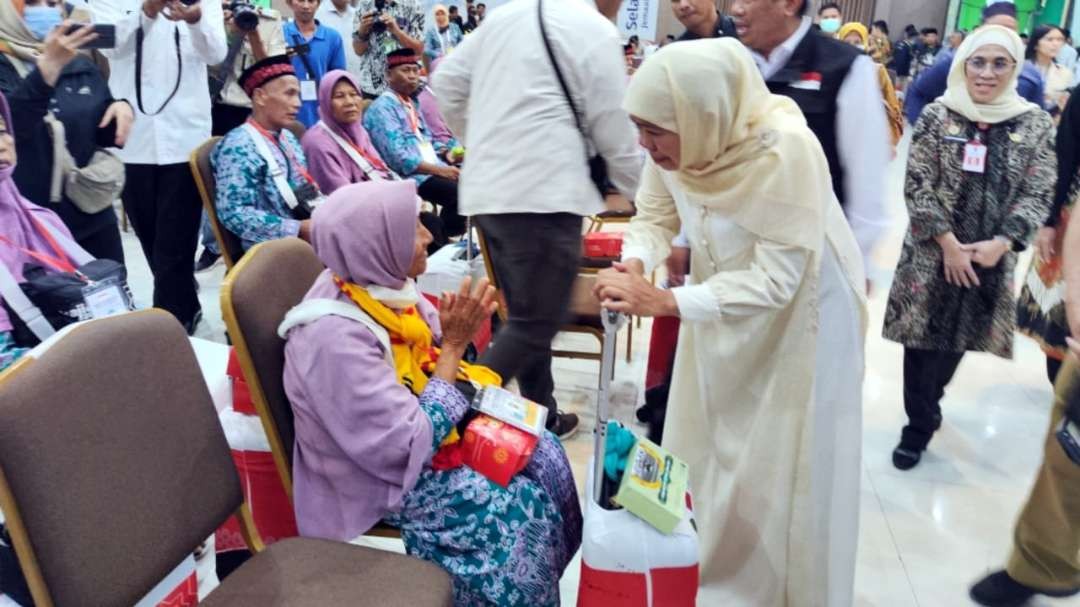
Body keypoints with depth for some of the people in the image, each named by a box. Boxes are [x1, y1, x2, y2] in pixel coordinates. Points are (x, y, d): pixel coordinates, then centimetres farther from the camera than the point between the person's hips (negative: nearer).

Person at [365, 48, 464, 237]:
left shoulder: (412, 103, 20)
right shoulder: (382, 108, -8)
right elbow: (399, 158, -17)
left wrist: (445, 153, 4)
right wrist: (439, 170, -20)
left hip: (434, 169, 9)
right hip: (412, 176, -8)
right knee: (459, 193, -28)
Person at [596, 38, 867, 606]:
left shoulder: (787, 151, -34)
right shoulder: (676, 139, -18)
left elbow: (774, 280, -34)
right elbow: (654, 216, -5)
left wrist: (666, 301, -41)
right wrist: (634, 263, -27)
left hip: (797, 319, -6)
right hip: (722, 307, 6)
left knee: (780, 474, 6)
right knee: (704, 454, 18)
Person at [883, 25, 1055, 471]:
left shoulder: (1036, 125, 1)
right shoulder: (937, 115, -4)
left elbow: (1037, 196, 0)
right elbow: (917, 185, -7)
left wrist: (1000, 244, -13)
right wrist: (949, 244, -12)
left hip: (991, 258, 2)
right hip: (933, 252, -1)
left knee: (956, 340, 12)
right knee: (923, 338, 3)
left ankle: (925, 409, 36)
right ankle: (919, 425, 20)